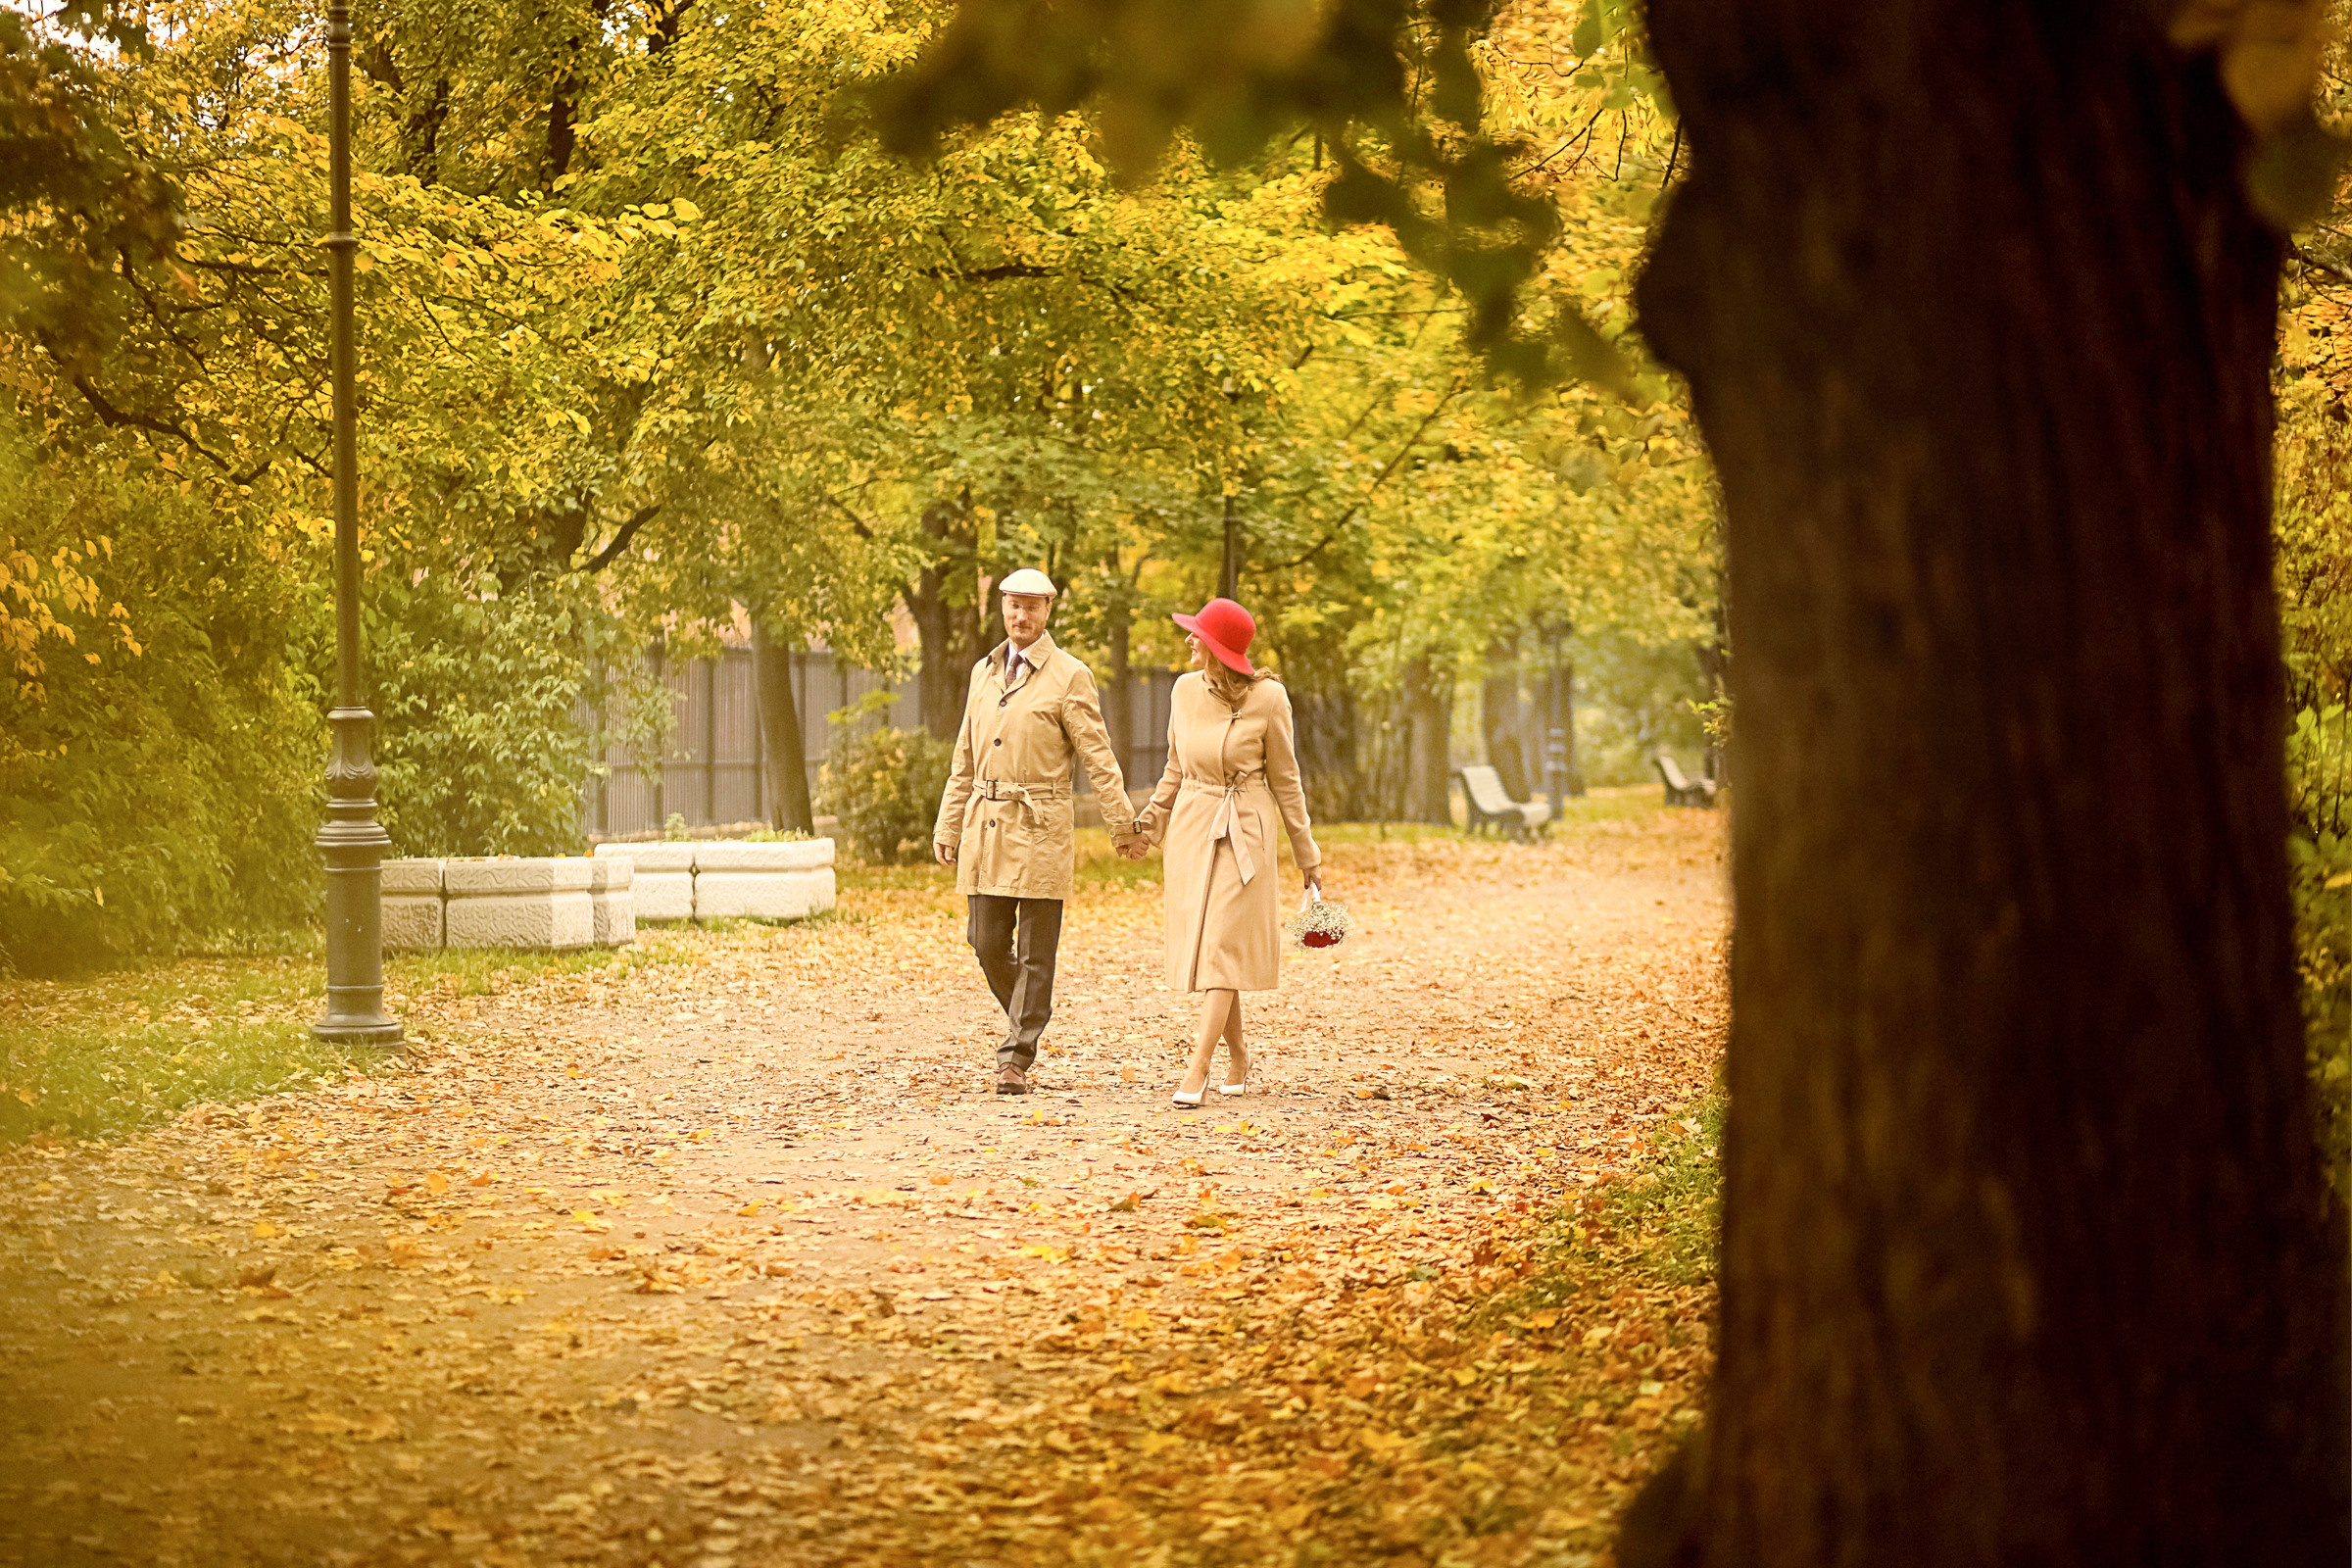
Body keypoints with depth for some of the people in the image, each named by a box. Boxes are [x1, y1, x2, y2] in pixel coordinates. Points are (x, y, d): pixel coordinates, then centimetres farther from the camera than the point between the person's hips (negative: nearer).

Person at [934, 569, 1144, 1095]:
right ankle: (1028, 1022, 28)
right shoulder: (983, 672, 14)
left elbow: (1098, 755, -4)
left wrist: (1122, 822, -9)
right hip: (985, 826, 5)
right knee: (987, 942, 5)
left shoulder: (1070, 676, -2)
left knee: (1035, 952, -2)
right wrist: (948, 827, 15)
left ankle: (1016, 1058, 3)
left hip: (1039, 829, -5)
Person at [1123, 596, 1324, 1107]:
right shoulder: (1185, 691, 2)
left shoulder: (1268, 699, -10)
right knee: (1202, 945, 8)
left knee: (1224, 946, -11)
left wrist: (1307, 856, 3)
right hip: (1191, 828, 5)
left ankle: (1197, 1070, -16)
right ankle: (1237, 1058, 24)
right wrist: (1146, 829, 14)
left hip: (1244, 831, -5)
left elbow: (1284, 779, -1)